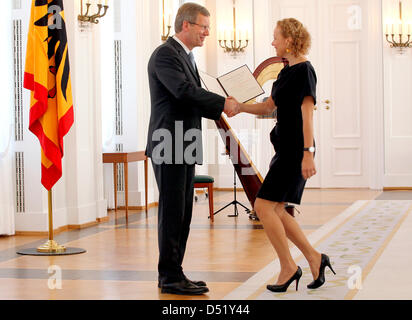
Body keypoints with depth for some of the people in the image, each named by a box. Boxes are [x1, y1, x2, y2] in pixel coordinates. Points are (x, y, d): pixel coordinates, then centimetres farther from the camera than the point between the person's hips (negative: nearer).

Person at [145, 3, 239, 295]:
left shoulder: (186, 57, 20)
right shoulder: (165, 54, -11)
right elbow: (184, 90, -25)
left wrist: (219, 110, 5)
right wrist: (223, 103, -19)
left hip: (185, 148, 10)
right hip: (169, 148, -9)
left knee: (182, 214, 10)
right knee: (172, 213, -5)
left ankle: (172, 274, 16)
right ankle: (170, 277, 0)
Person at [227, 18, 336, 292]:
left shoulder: (304, 70, -12)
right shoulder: (288, 71, 16)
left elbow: (307, 114, -19)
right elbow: (269, 107, 24)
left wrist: (308, 153, -24)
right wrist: (239, 107, 11)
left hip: (296, 151, -9)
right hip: (285, 148, 9)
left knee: (264, 206, -10)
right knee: (276, 211, 8)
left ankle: (288, 267, -1)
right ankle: (315, 259, 14)